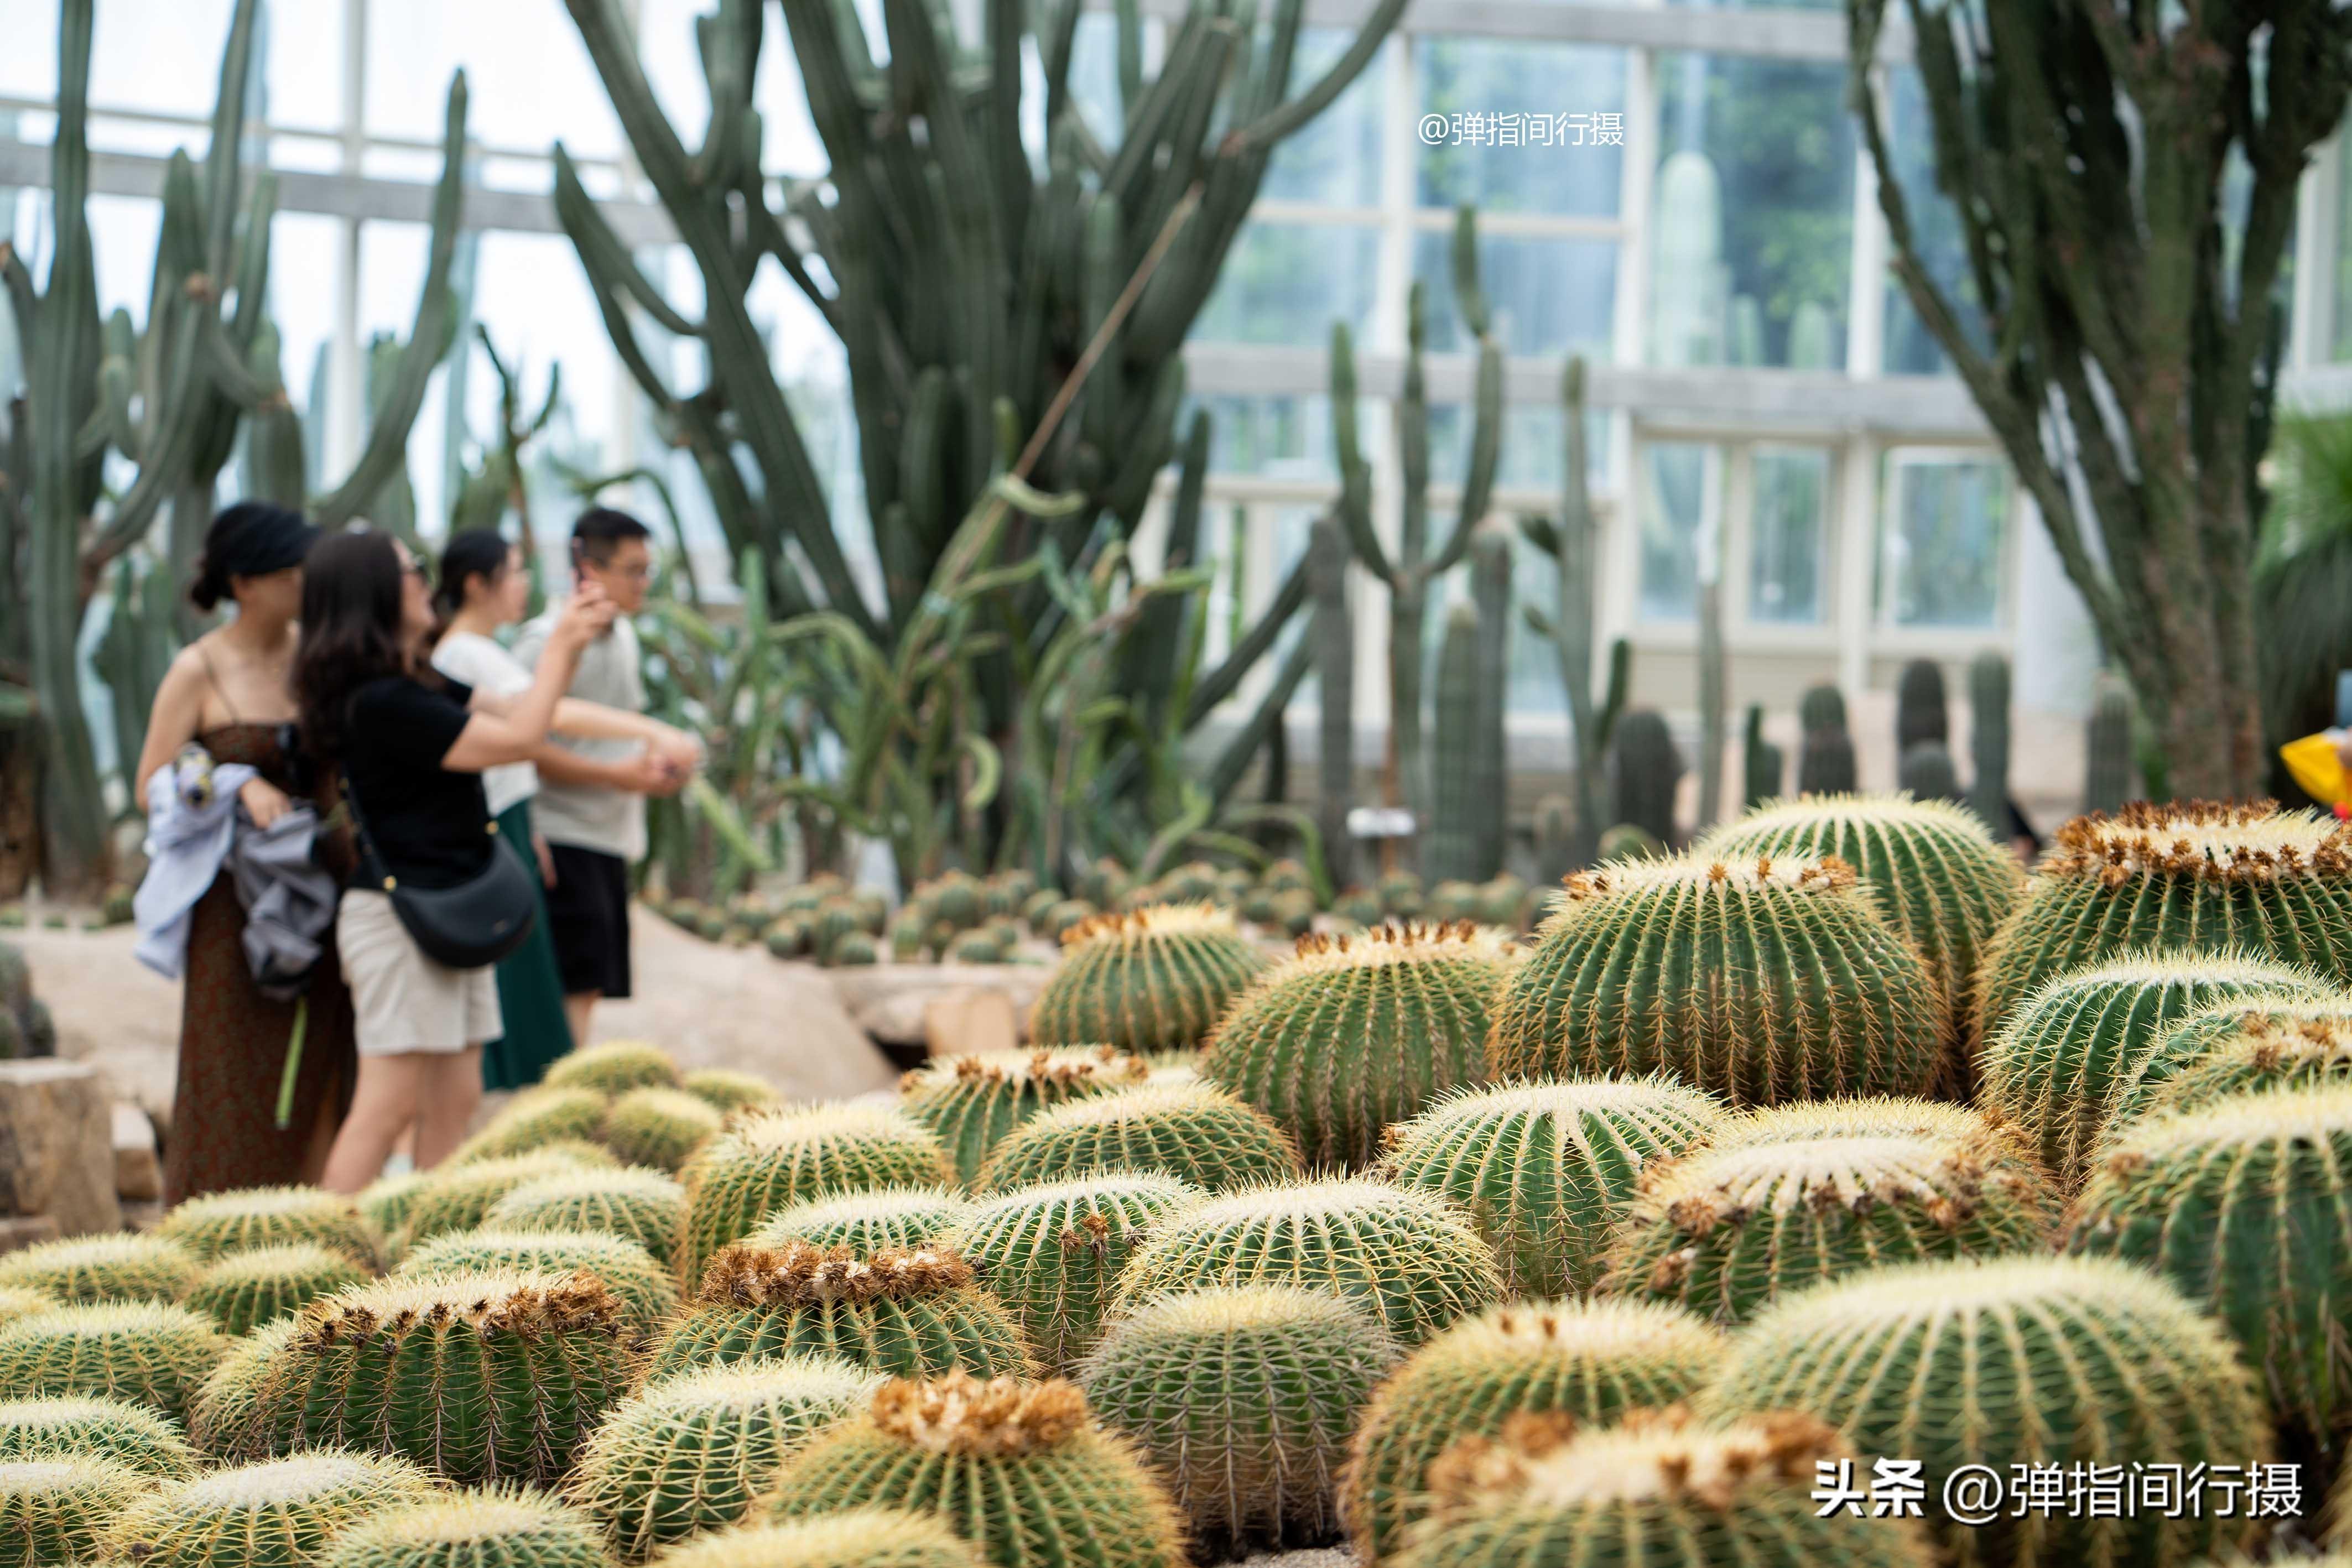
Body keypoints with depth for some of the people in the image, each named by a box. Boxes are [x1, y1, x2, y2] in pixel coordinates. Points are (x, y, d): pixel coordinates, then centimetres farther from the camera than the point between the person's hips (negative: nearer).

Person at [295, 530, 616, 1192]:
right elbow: (516, 740, -18)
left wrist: (572, 638, 8)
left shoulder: (420, 684, 13)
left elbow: (511, 712, 20)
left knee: (454, 1101, 9)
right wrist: (560, 647, -7)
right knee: (390, 1104, -10)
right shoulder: (380, 701, -19)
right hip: (399, 915, -10)